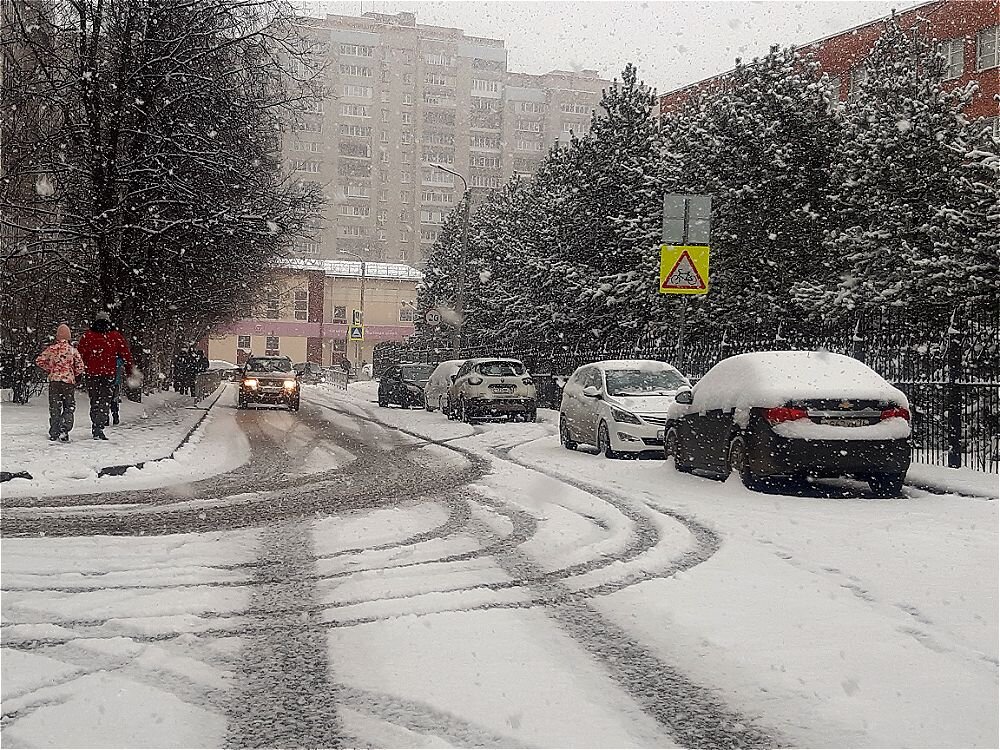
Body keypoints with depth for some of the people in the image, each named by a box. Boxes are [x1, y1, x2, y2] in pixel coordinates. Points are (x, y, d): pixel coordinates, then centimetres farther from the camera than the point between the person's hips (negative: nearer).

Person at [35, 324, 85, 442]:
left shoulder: (51, 349, 1)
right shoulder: (73, 350, -3)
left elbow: (39, 361, 1)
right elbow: (80, 367, -6)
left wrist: (50, 369, 12)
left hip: (54, 380, 2)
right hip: (69, 381, -2)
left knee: (54, 408, 10)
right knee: (69, 407, 6)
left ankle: (54, 433, 11)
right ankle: (64, 430, -10)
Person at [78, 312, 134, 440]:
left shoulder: (87, 336, 5)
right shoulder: (116, 336, 3)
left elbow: (80, 356, 4)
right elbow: (126, 354, 7)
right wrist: (128, 371, 18)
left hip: (91, 373, 1)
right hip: (109, 374, -1)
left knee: (94, 401, 12)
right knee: (105, 401, -1)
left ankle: (96, 430, 14)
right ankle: (99, 429, -16)